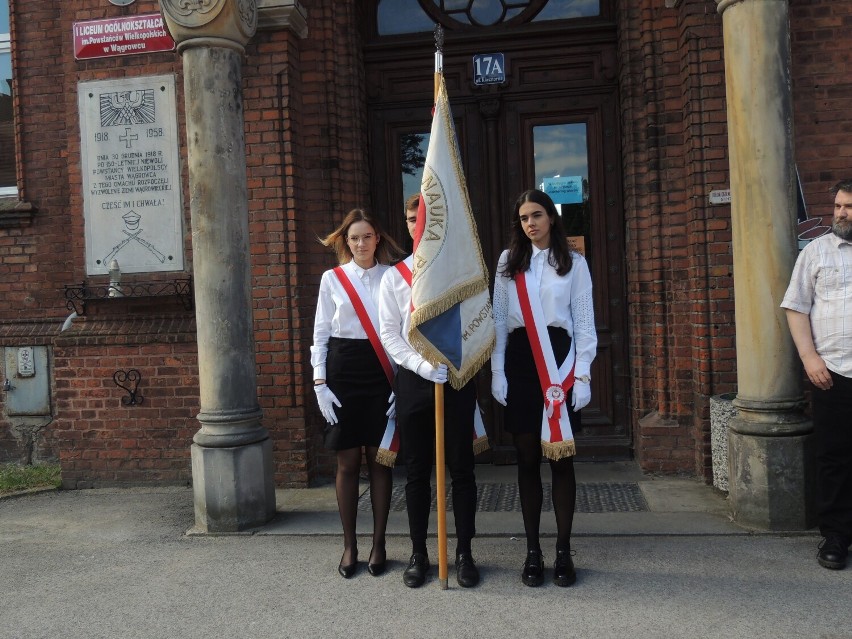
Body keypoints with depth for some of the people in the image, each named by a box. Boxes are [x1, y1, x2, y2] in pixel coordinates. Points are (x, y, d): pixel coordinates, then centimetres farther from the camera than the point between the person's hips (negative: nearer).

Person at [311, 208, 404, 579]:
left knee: (379, 458, 5)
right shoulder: (332, 279, 5)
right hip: (343, 371, 0)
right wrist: (320, 383, -2)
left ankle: (378, 544, 19)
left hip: (382, 371, 0)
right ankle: (349, 546, 18)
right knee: (347, 461, 4)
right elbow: (321, 334, 6)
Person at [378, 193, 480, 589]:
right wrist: (422, 365, -11)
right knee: (417, 471, 8)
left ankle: (464, 553, 19)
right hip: (413, 378, 1)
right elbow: (389, 334, 2)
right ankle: (418, 554, 21)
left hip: (457, 377, -1)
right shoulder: (394, 275, 6)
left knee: (461, 468, 6)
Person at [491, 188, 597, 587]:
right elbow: (499, 319, 8)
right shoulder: (508, 262, 9)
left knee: (561, 457, 1)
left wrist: (582, 375, -4)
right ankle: (532, 551, 14)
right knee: (527, 458, 5)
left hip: (560, 361, -1)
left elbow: (584, 322, 3)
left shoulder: (574, 263, 6)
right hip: (519, 362, 1)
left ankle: (563, 551, 13)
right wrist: (497, 371, 1)